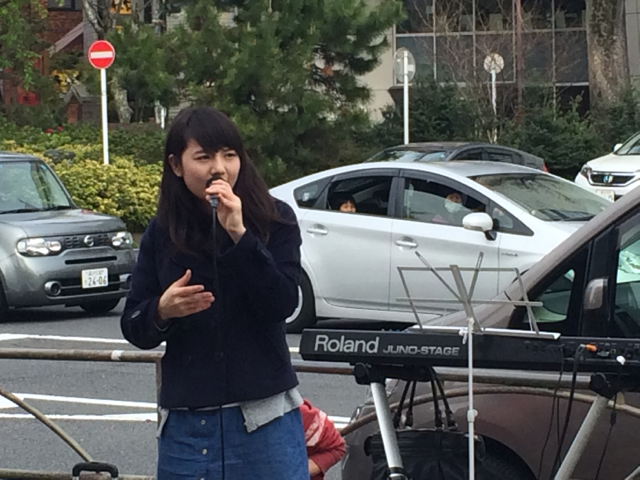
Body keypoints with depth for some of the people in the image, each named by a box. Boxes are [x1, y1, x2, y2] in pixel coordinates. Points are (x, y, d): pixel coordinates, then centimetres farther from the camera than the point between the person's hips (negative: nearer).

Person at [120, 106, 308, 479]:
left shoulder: (274, 220, 0)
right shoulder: (161, 233, 6)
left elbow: (283, 305, -12)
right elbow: (134, 329, 7)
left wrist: (239, 235, -19)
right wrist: (161, 312, -15)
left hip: (265, 418, -2)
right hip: (185, 424, 2)